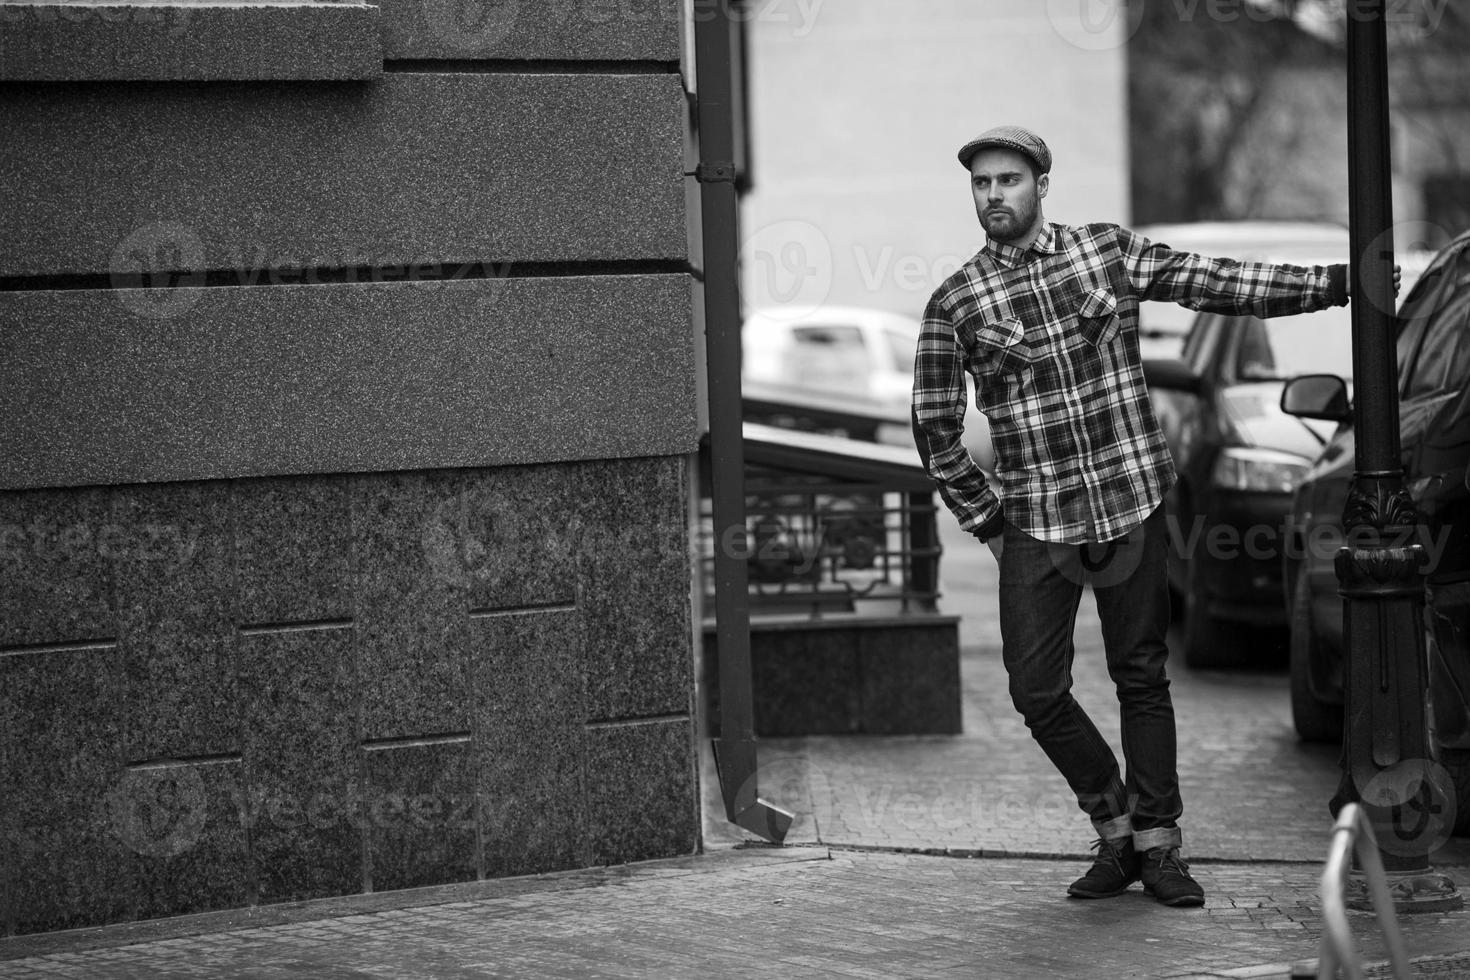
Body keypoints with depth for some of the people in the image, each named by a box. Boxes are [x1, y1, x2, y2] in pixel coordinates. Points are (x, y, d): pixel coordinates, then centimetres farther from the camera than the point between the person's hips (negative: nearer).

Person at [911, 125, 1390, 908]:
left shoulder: (1108, 251, 2)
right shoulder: (955, 305, -1)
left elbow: (1215, 283, 6)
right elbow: (935, 429, 4)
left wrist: (1335, 283, 3)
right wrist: (988, 522, 1)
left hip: (1132, 504, 0)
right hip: (1035, 524, 0)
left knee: (1142, 679, 4)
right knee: (1037, 690, -4)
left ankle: (1157, 843, 13)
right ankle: (1115, 828, 14)